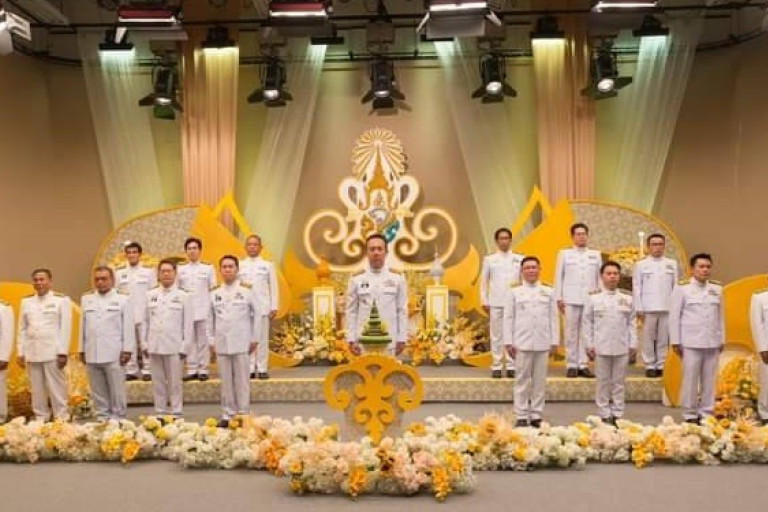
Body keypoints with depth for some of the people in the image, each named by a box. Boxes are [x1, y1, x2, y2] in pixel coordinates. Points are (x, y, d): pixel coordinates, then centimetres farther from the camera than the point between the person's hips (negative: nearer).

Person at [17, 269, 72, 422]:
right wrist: (20, 352, 6)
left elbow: (66, 328, -5)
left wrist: (63, 352, -10)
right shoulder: (26, 302, 13)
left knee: (57, 387, -3)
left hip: (53, 352, -4)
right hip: (32, 353, 4)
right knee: (36, 389, 8)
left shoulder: (61, 300, 0)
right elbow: (22, 329, 12)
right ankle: (40, 418, 17)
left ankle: (62, 419, 3)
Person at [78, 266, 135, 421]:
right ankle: (102, 417, 18)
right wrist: (82, 349, 11)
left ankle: (118, 418, 9)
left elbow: (128, 327, -2)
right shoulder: (86, 300, 13)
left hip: (114, 354, -4)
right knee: (98, 391, 9)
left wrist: (127, 350, -7)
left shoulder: (122, 300, 1)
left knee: (116, 390, 0)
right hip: (92, 354, 4)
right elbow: (83, 325, 13)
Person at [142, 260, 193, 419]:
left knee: (175, 382, 1)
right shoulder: (150, 295, 9)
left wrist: (185, 347, -6)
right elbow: (145, 321, 10)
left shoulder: (183, 296, 0)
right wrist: (144, 343, 5)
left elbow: (188, 324, -1)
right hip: (154, 346, 3)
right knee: (158, 382, 8)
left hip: (174, 347, -3)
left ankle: (175, 413, 9)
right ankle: (160, 412, 17)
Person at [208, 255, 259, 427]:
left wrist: (254, 339, 0)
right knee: (226, 381, 7)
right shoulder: (214, 294, 6)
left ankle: (243, 415, 8)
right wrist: (211, 342, 5)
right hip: (221, 344, 2)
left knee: (242, 381, 1)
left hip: (242, 343, -2)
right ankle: (227, 415, 15)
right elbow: (210, 320, 9)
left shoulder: (246, 292, 0)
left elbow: (256, 316, 3)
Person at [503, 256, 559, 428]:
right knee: (522, 380, 1)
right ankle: (521, 416, 7)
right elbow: (509, 318, 3)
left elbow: (553, 318, 8)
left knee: (539, 381, 5)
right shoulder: (514, 292, 5)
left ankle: (536, 416, 13)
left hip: (543, 343, 2)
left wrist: (555, 341, 3)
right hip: (522, 343, -1)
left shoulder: (548, 292, 9)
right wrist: (508, 342, -2)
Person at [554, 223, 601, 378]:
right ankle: (571, 365, 5)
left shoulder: (595, 254, 13)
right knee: (571, 333, -2)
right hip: (570, 300, -1)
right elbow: (559, 276, 7)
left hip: (590, 300, 1)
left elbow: (600, 277, 12)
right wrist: (559, 298, 2)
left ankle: (583, 365, 7)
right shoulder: (564, 254, 8)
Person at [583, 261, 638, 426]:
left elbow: (632, 323, 8)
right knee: (603, 382, 5)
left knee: (619, 382, 7)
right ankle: (605, 415, 13)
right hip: (601, 347, -1)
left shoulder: (627, 298, 6)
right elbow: (587, 323, 2)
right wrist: (589, 345, -2)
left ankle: (617, 415, 15)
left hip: (622, 348, 1)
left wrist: (633, 345, 4)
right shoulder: (593, 298, 0)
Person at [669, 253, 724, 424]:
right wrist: (675, 341, -5)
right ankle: (690, 415, 10)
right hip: (691, 343, -3)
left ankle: (706, 413, 16)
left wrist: (722, 339, 11)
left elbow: (721, 315, 12)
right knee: (690, 379, 0)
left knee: (709, 379, 7)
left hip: (713, 343, 4)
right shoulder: (682, 288, -3)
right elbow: (674, 316, -3)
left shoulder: (717, 288, 9)